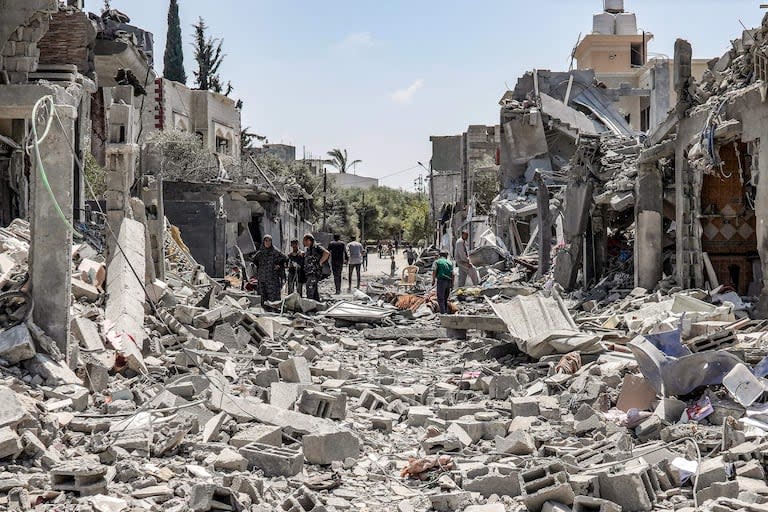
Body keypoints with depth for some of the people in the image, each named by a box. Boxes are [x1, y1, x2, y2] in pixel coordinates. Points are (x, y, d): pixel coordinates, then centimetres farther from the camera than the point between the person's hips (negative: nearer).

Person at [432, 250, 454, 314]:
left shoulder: (437, 262, 8)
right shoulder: (450, 263, 17)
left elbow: (434, 271, -9)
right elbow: (452, 274, 8)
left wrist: (433, 280, -8)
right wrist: (452, 284, 9)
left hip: (441, 281, -4)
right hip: (449, 282, 4)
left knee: (440, 298, -7)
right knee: (445, 299, 14)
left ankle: (443, 312, -18)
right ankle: (446, 312, 11)